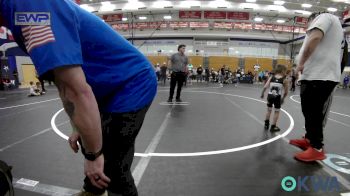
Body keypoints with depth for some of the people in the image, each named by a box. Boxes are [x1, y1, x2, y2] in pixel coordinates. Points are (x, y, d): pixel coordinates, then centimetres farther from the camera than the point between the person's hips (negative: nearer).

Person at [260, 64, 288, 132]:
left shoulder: (271, 77, 2)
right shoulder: (284, 80, -3)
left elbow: (265, 87, -6)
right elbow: (286, 92, 0)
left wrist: (262, 94, 8)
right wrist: (283, 98, 15)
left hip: (270, 96, 3)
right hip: (277, 97, -3)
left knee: (269, 110, 20)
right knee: (277, 111, 12)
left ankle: (266, 124, 30)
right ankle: (273, 127, 17)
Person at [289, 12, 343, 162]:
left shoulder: (323, 17, 3)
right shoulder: (332, 26, 32)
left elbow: (315, 38, -18)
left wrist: (301, 62, -12)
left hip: (318, 76, -10)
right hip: (322, 74, 10)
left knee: (313, 113, -6)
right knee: (310, 111, 16)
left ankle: (317, 149, 2)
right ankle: (309, 139, 28)